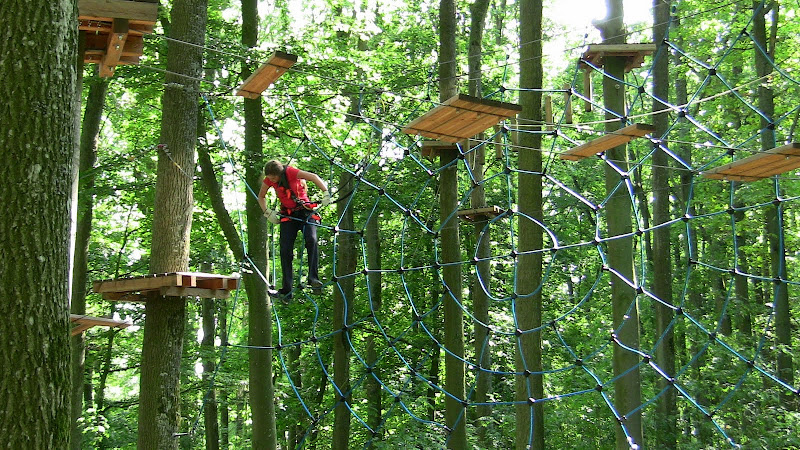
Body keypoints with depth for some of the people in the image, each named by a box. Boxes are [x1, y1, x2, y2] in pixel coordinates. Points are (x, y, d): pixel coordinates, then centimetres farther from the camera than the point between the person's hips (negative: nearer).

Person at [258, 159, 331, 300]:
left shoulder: (290, 172, -19)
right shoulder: (268, 180, -4)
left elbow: (313, 177, -25)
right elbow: (261, 197, 12)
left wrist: (326, 193, -34)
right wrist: (267, 213, -2)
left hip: (305, 211, -4)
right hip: (287, 214, 4)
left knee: (311, 240, -28)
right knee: (285, 250, -7)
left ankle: (313, 277, -26)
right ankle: (287, 290, -4)